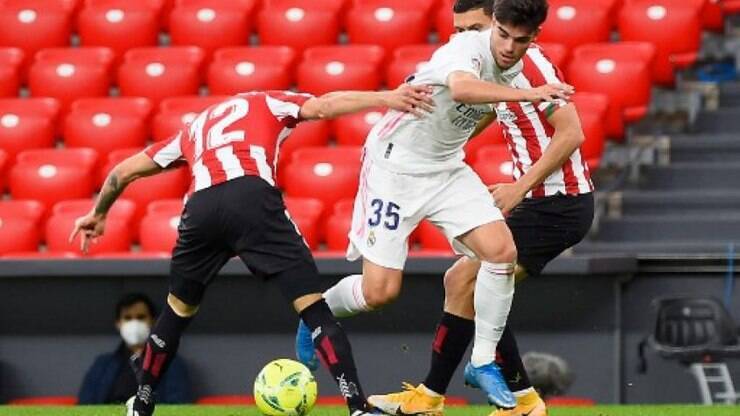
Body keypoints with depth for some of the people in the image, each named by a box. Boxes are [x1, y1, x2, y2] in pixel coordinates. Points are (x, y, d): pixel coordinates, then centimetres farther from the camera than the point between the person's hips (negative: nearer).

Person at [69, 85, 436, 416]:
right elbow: (323, 105, 9)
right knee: (312, 306, -3)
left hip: (199, 207, 4)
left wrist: (98, 215, 59)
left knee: (178, 310, 28)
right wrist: (387, 99, 3)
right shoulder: (268, 103, 29)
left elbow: (123, 172, 44)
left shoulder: (194, 129, 40)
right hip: (252, 196, -4)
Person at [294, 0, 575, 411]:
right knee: (380, 291, -7)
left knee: (502, 250, -15)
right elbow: (462, 88, -51)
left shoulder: (516, 67, -1)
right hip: (394, 165, -7)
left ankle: (483, 362, 0)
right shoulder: (468, 48, -26)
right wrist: (526, 94, -60)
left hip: (447, 169, 7)